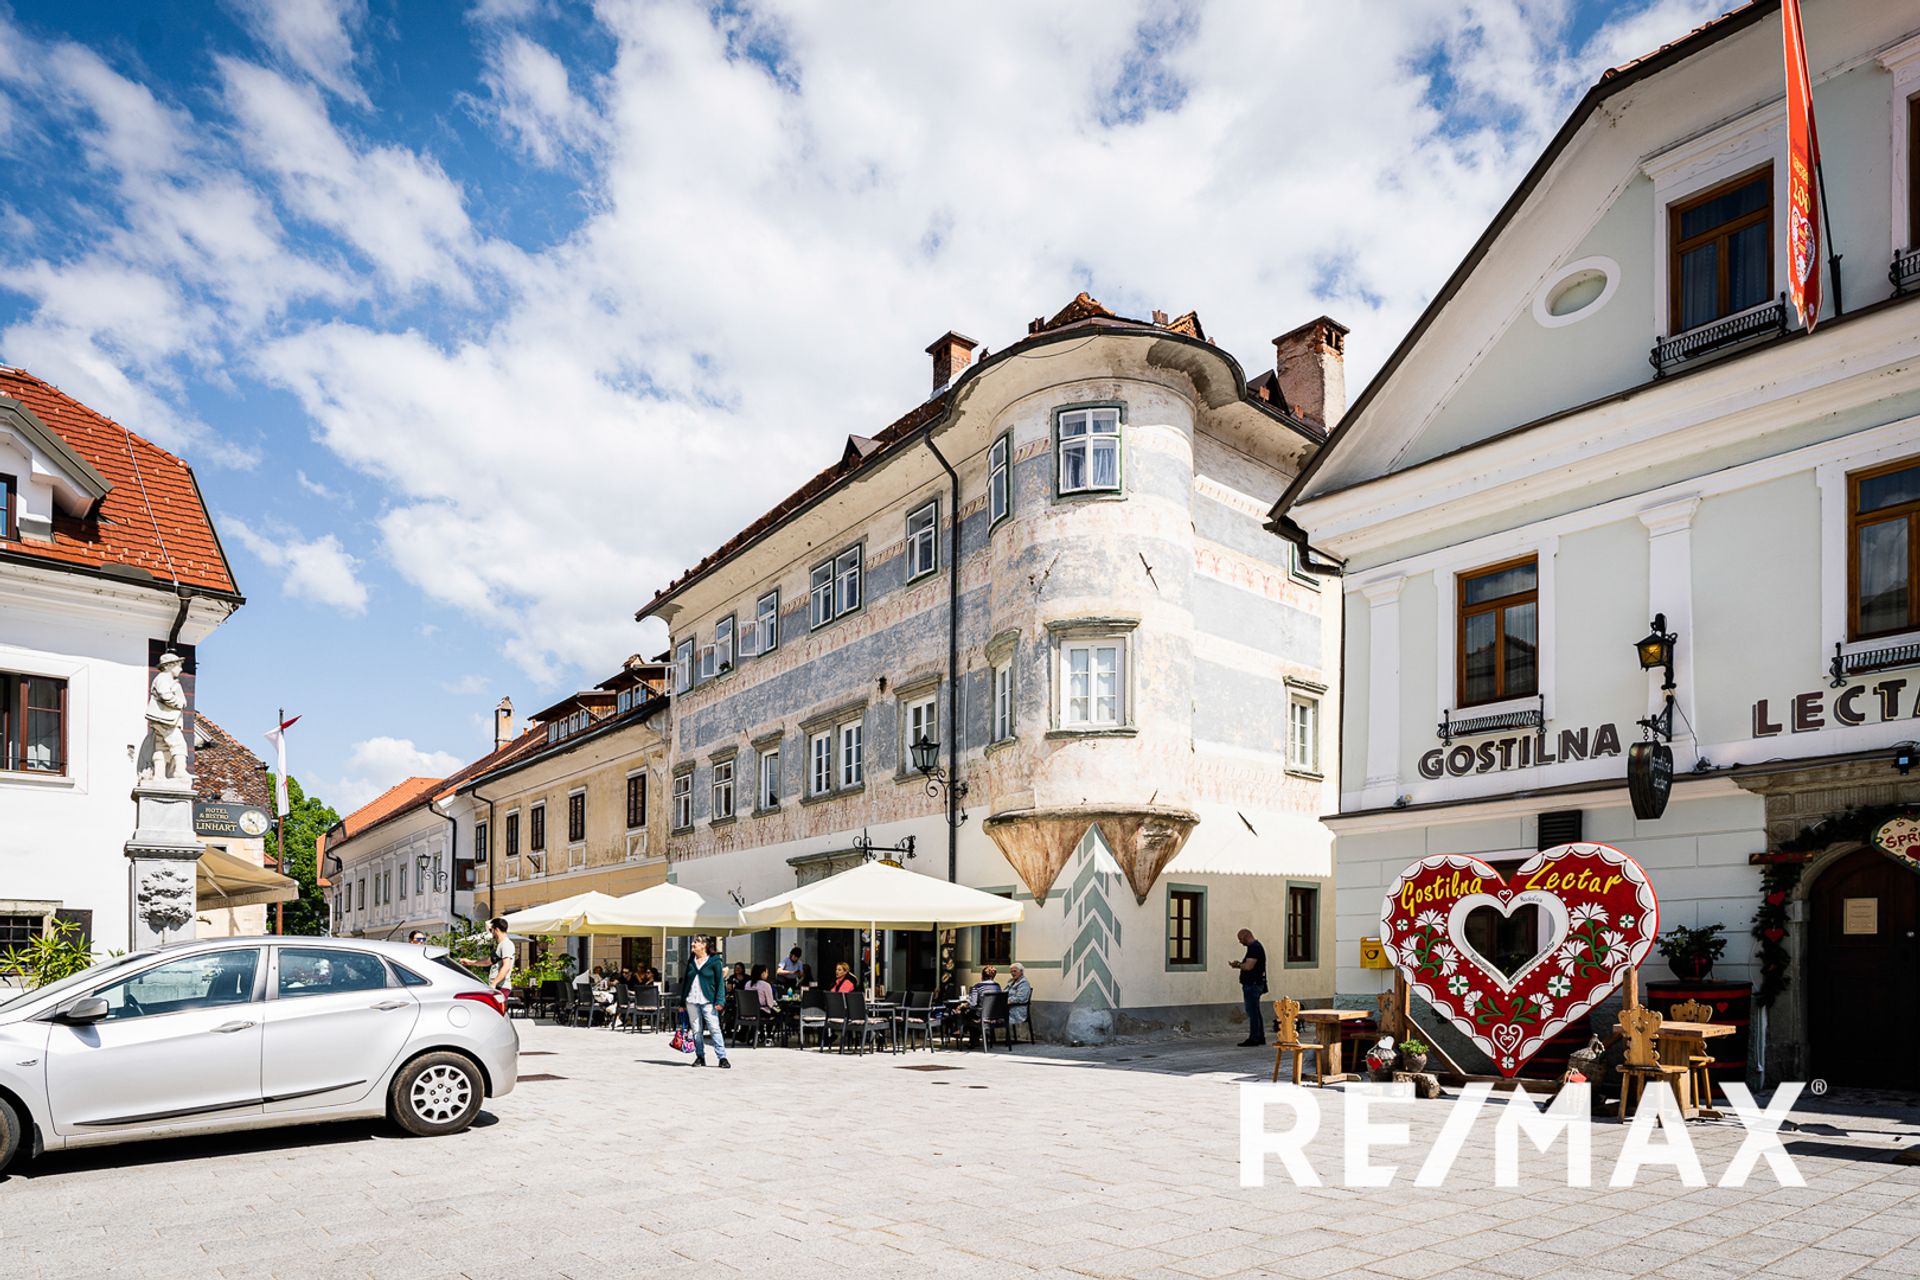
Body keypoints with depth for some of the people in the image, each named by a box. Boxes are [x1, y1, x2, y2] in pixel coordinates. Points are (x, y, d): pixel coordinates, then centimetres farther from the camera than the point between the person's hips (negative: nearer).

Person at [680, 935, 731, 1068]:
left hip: (707, 1001, -4)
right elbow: (685, 981, 17)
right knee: (696, 1030, 5)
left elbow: (720, 981, -3)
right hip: (691, 1001, 5)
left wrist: (719, 1000, -12)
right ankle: (700, 1056, 15)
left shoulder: (714, 961, -1)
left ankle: (722, 1057, -7)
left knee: (714, 1028, -9)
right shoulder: (691, 961, 14)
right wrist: (682, 1002, 13)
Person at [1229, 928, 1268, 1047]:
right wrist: (1240, 964, 11)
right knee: (1255, 1012, 15)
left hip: (1252, 985, -11)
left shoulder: (1254, 948, -17)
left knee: (1252, 1012, -7)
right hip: (1254, 984, 11)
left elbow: (1248, 966, -24)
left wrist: (1237, 965, -8)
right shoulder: (1256, 946, 17)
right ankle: (1260, 1037, 20)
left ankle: (1254, 1039, -4)